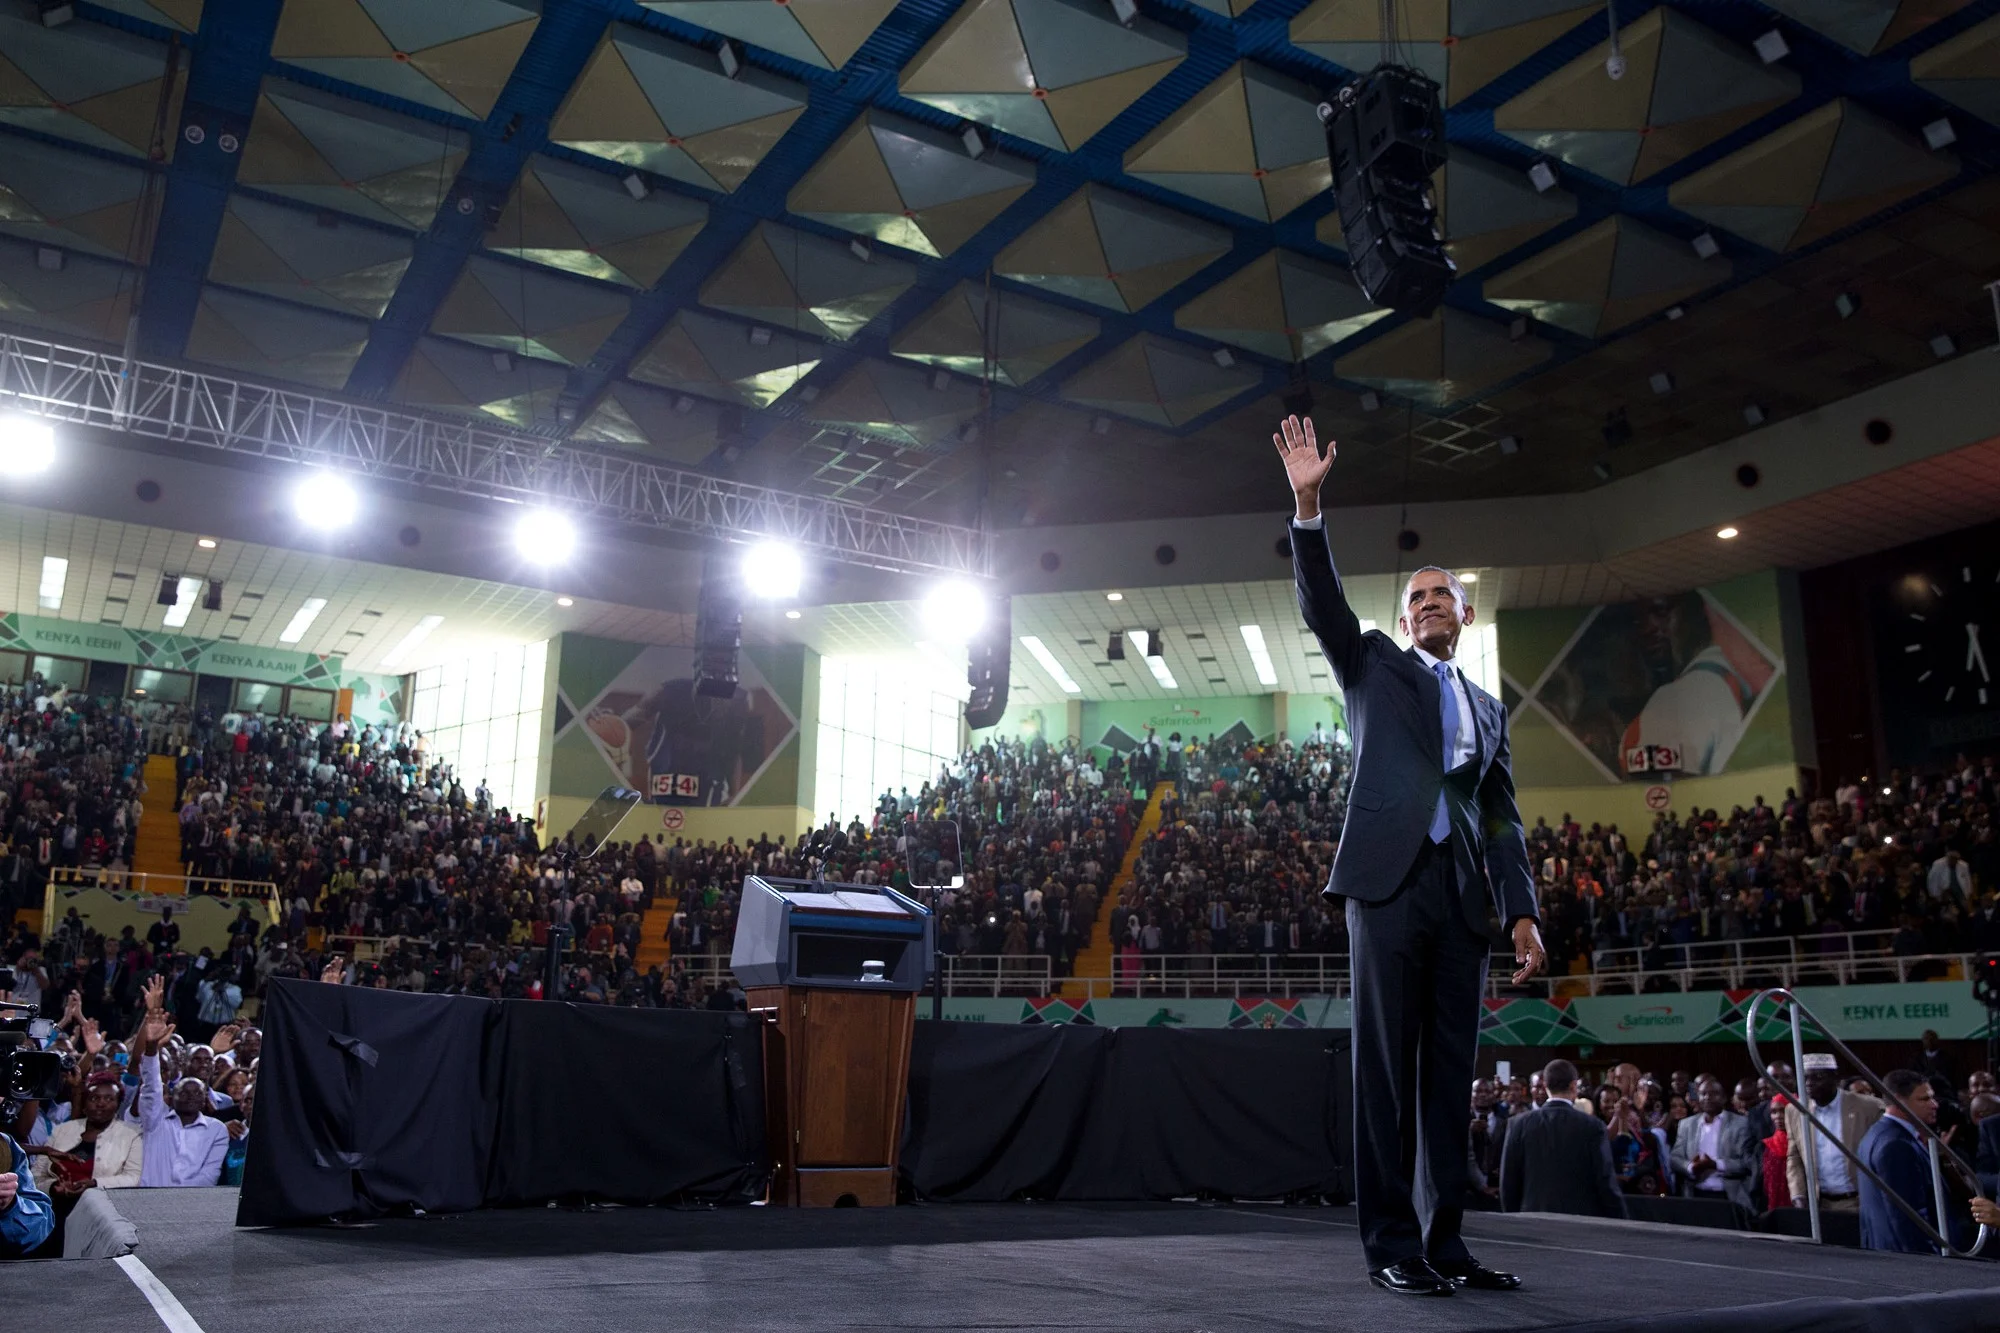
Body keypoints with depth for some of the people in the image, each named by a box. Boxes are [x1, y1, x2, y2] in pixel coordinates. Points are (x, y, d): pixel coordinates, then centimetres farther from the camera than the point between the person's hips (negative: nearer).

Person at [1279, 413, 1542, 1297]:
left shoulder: (1488, 709, 24)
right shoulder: (1372, 665, 16)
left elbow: (1502, 817, 18)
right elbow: (1320, 602, 0)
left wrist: (1522, 910, 6)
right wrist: (1307, 505, -11)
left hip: (1463, 894, 4)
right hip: (1390, 881, -4)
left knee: (1449, 1073, 5)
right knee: (1385, 1070, -4)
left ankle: (1444, 1242, 10)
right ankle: (1391, 1246, -1)